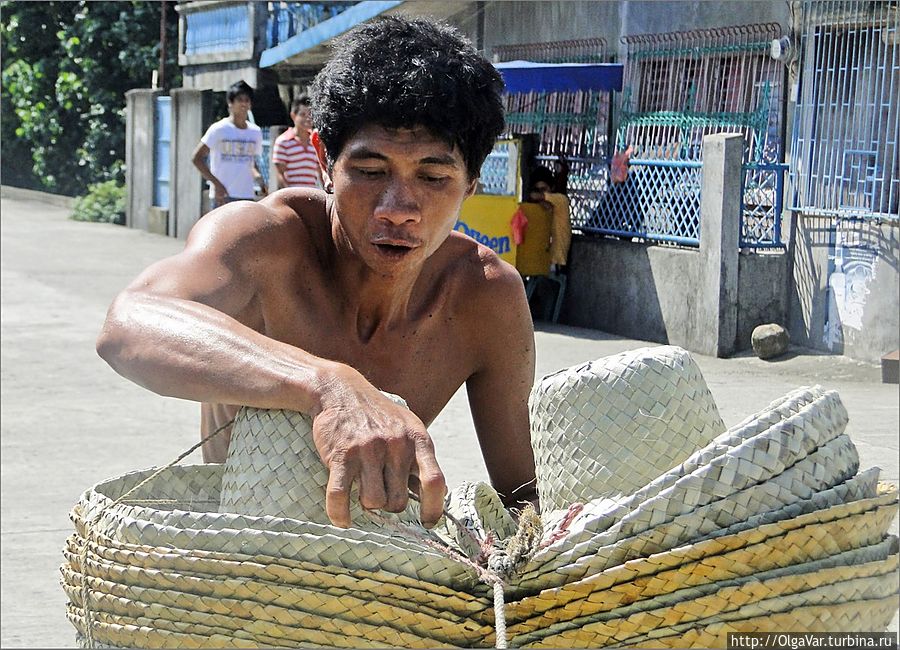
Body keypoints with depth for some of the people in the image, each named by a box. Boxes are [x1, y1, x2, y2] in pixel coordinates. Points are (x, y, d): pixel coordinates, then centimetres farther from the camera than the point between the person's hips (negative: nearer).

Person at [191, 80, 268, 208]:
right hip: (223, 196, -5)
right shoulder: (219, 129, -5)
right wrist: (216, 183, -15)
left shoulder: (255, 132, 11)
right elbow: (197, 158, -7)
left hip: (247, 196, 5)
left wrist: (257, 176, 0)